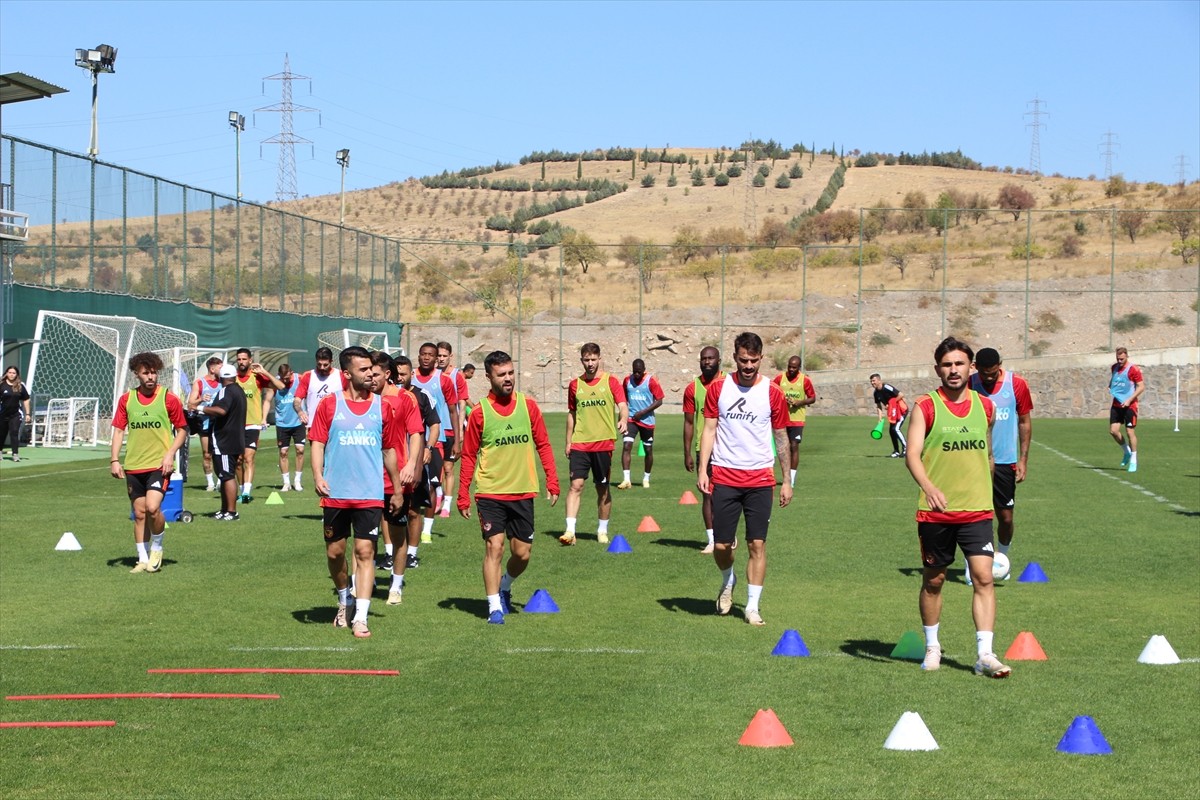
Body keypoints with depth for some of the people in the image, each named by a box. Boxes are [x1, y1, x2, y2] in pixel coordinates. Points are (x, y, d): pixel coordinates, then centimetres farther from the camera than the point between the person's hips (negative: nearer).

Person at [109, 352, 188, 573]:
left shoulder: (169, 399, -2)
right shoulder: (126, 399, 5)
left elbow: (182, 430, 4)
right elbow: (119, 430, 9)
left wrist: (170, 454, -9)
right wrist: (115, 460, 0)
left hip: (159, 465, -3)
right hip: (133, 466, 3)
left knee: (152, 507, -19)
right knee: (139, 513, 7)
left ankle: (157, 548, 6)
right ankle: (143, 559, 17)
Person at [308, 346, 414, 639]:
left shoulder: (382, 408, 7)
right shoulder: (329, 404, 2)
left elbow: (389, 450, 14)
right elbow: (317, 442, 0)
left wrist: (397, 489, 15)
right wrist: (317, 475, -15)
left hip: (370, 496, 0)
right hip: (335, 494, 0)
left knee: (365, 552, -7)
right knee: (335, 552, 9)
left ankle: (360, 618, -7)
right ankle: (344, 600, 35)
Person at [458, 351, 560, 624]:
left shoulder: (528, 405, 2)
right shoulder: (479, 412, -4)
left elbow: (543, 445, 8)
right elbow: (468, 455, 1)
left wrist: (552, 481, 1)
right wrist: (463, 496, -2)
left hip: (523, 492, 3)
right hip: (490, 492, -3)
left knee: (522, 553, 7)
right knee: (494, 547, -10)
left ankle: (505, 586, 36)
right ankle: (495, 607, -2)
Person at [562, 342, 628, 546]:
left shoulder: (610, 382, 0)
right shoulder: (575, 384, 9)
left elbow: (623, 406, -9)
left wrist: (623, 420, -31)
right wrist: (568, 441, 14)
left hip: (603, 443, -1)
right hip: (580, 444, 1)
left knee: (603, 488, 7)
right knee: (576, 484, -11)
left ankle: (602, 530, 21)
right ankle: (570, 531, -14)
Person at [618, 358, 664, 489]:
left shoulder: (651, 381, -8)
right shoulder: (627, 380, 3)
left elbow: (659, 401, -9)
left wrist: (643, 412, -16)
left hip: (647, 420, -1)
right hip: (631, 418, 1)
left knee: (648, 450, 9)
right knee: (627, 445, -15)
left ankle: (646, 478, 26)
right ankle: (626, 479, -19)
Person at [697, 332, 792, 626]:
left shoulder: (773, 393, 1)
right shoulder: (718, 389, 2)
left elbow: (781, 437, 8)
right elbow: (709, 429, 5)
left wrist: (787, 481, 7)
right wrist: (702, 470, -4)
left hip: (760, 479, 0)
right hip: (724, 477, 0)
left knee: (757, 544, -3)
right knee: (721, 544, 1)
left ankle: (752, 607, 4)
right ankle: (728, 581, 33)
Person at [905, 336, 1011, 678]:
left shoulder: (985, 407, 8)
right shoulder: (926, 406, -4)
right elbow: (912, 454, -14)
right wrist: (928, 487, -30)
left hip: (976, 510, 2)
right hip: (935, 512, -2)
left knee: (983, 577, -10)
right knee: (933, 581, 10)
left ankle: (985, 655, -10)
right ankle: (932, 647, 28)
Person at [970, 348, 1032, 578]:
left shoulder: (1017, 384, -3)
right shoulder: (968, 386, -4)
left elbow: (1025, 422, 5)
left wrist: (1023, 459, 0)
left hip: (1005, 462, 1)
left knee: (1006, 517, 6)